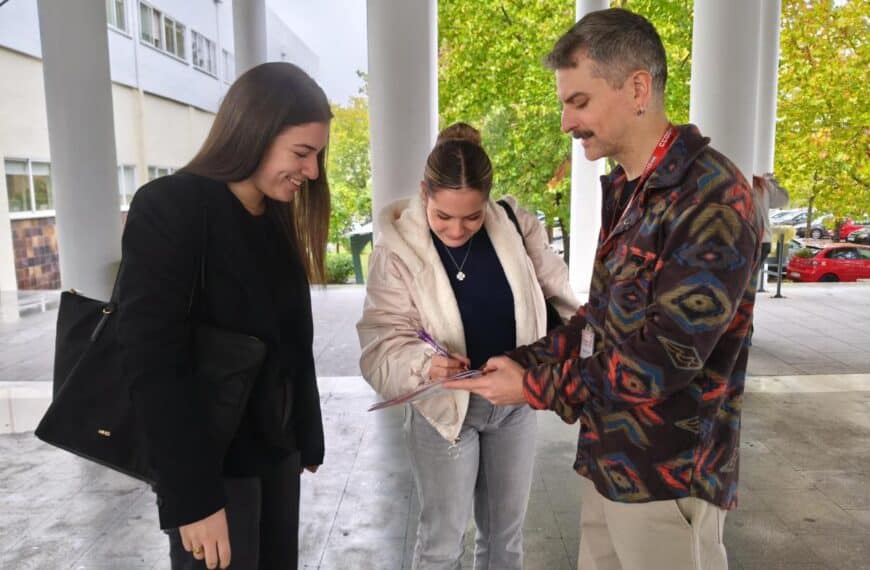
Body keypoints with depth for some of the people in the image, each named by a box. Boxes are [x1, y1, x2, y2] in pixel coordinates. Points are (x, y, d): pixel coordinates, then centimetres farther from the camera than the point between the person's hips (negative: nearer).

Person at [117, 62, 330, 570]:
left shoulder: (278, 218, 7)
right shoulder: (170, 208, -14)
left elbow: (292, 343, 9)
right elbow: (154, 360, -20)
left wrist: (307, 436, 11)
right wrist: (193, 497, -20)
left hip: (277, 448, 7)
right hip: (212, 460, -6)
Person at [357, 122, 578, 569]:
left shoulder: (515, 226, -9)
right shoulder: (396, 250, -17)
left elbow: (557, 294, 3)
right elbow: (384, 343, -20)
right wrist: (426, 365, -38)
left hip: (515, 401, 4)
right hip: (443, 408, -3)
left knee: (506, 532, 20)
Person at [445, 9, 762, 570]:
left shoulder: (712, 197, -20)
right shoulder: (623, 190, 8)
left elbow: (666, 356, -24)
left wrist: (536, 386, -16)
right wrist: (521, 361, 0)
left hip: (666, 475, -7)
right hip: (609, 456, 8)